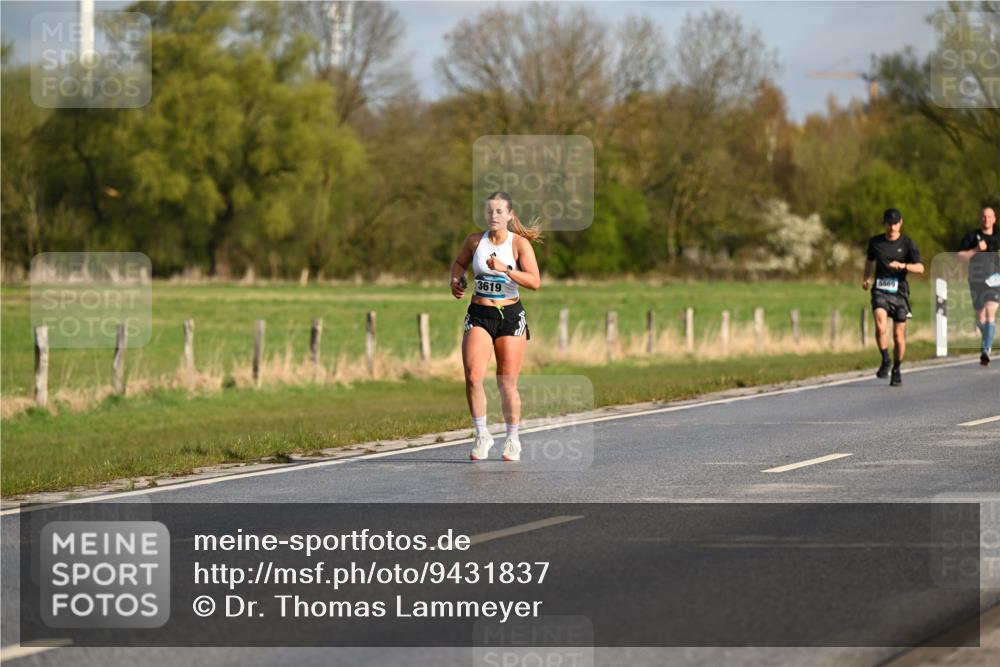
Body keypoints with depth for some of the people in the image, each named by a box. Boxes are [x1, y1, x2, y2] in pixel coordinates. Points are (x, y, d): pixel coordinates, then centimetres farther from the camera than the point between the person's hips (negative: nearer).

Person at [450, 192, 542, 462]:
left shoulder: (520, 243, -6)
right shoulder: (474, 240, 3)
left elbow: (535, 281, -16)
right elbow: (460, 263, 23)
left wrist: (505, 269, -25)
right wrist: (456, 280, 3)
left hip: (510, 316, -2)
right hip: (479, 316, 2)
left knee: (507, 383, 4)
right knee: (472, 377, -15)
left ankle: (512, 439, 21)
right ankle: (482, 434, -1)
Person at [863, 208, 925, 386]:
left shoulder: (907, 243, 0)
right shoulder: (875, 242, 8)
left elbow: (920, 268, -9)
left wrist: (902, 265, -25)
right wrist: (867, 278, 15)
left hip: (899, 292, -1)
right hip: (880, 291, 1)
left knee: (899, 336, 2)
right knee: (880, 327, -24)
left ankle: (897, 370, 21)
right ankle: (885, 361, -5)